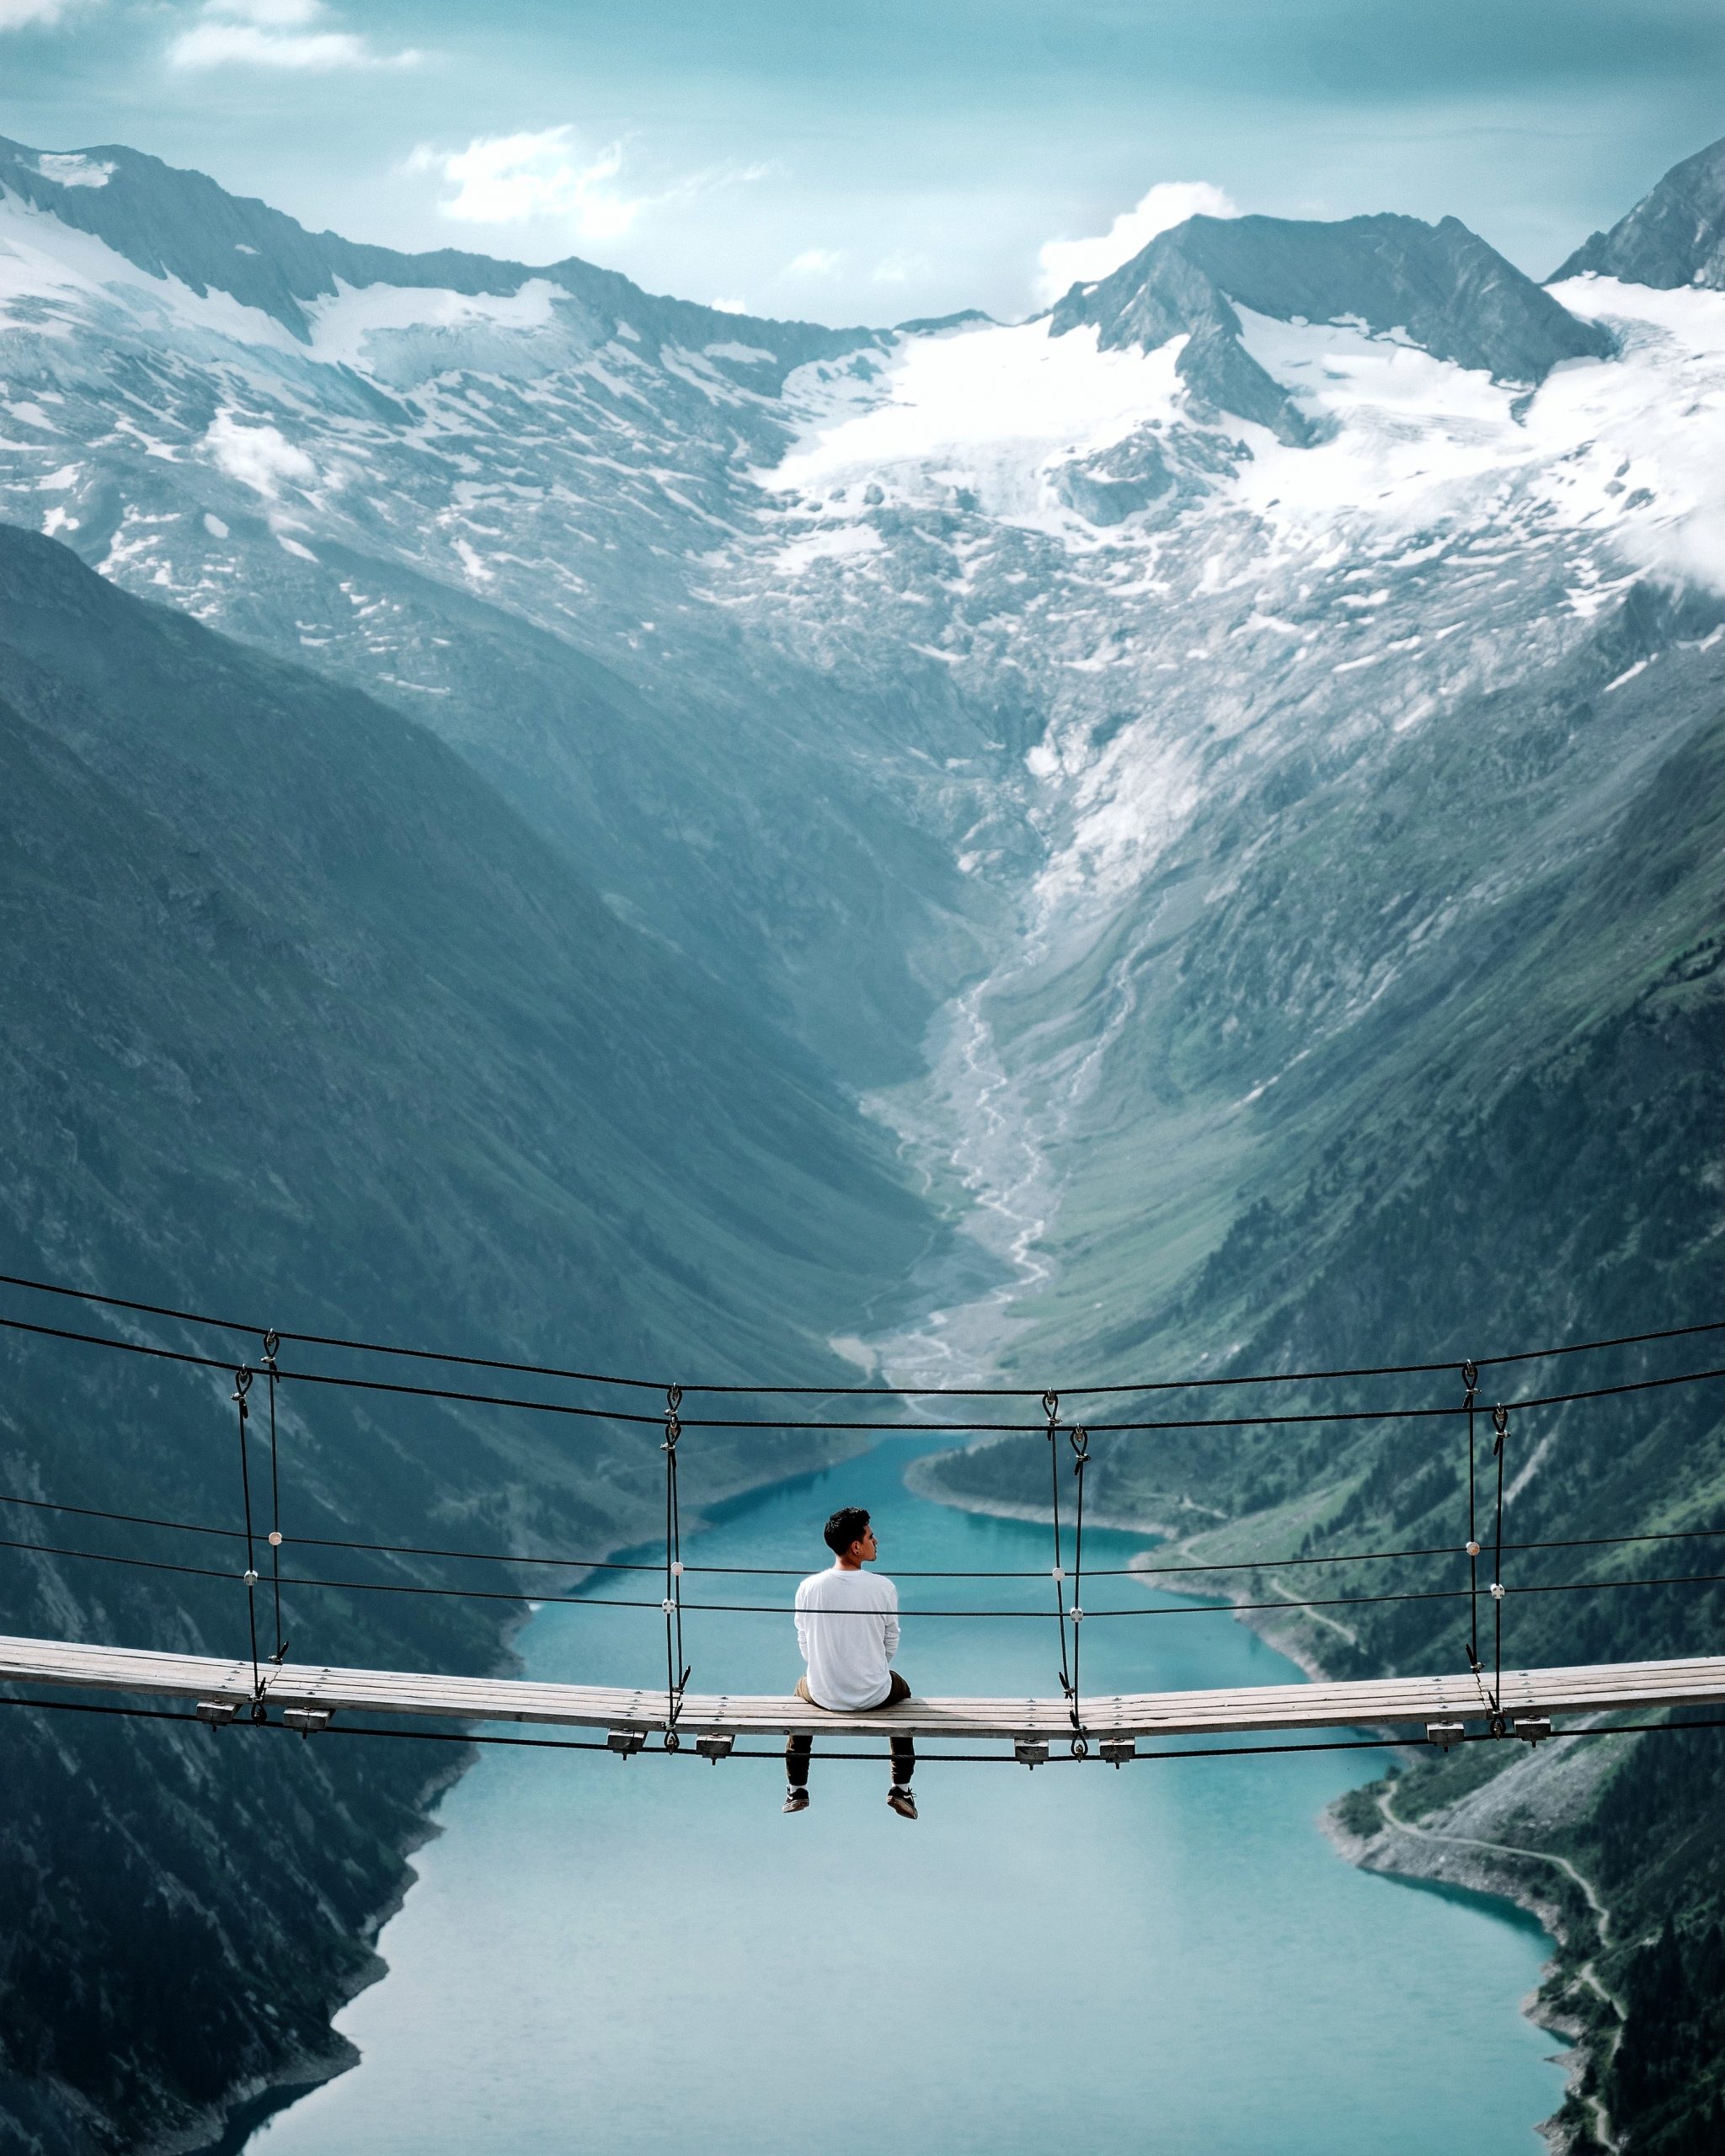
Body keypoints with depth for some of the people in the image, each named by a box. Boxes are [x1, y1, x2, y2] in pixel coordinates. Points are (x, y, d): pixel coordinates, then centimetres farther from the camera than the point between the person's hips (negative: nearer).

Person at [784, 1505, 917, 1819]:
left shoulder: (809, 1588, -12)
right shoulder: (884, 1589, -16)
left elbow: (805, 1644, -1)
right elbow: (890, 1645, -3)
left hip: (823, 1695, 1)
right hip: (874, 1695, -1)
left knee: (802, 1686, 38)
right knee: (901, 1688, 35)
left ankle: (797, 1791, 42)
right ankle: (900, 1790, 35)